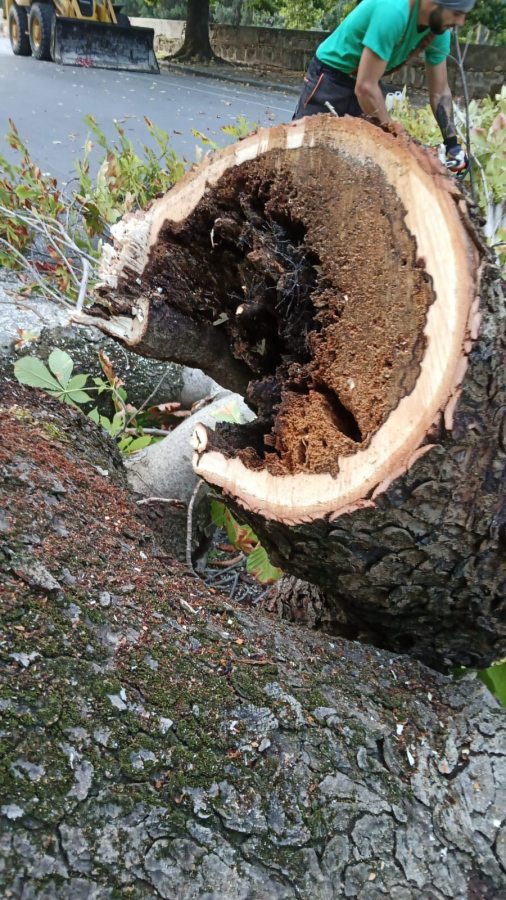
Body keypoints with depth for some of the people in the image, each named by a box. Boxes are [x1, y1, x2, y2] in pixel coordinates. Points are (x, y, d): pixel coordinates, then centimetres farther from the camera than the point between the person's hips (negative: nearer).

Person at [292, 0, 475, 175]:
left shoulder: (438, 30, -9)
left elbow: (440, 91, 1)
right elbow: (365, 87, -35)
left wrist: (453, 144, -8)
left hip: (365, 81, 8)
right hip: (329, 77, -7)